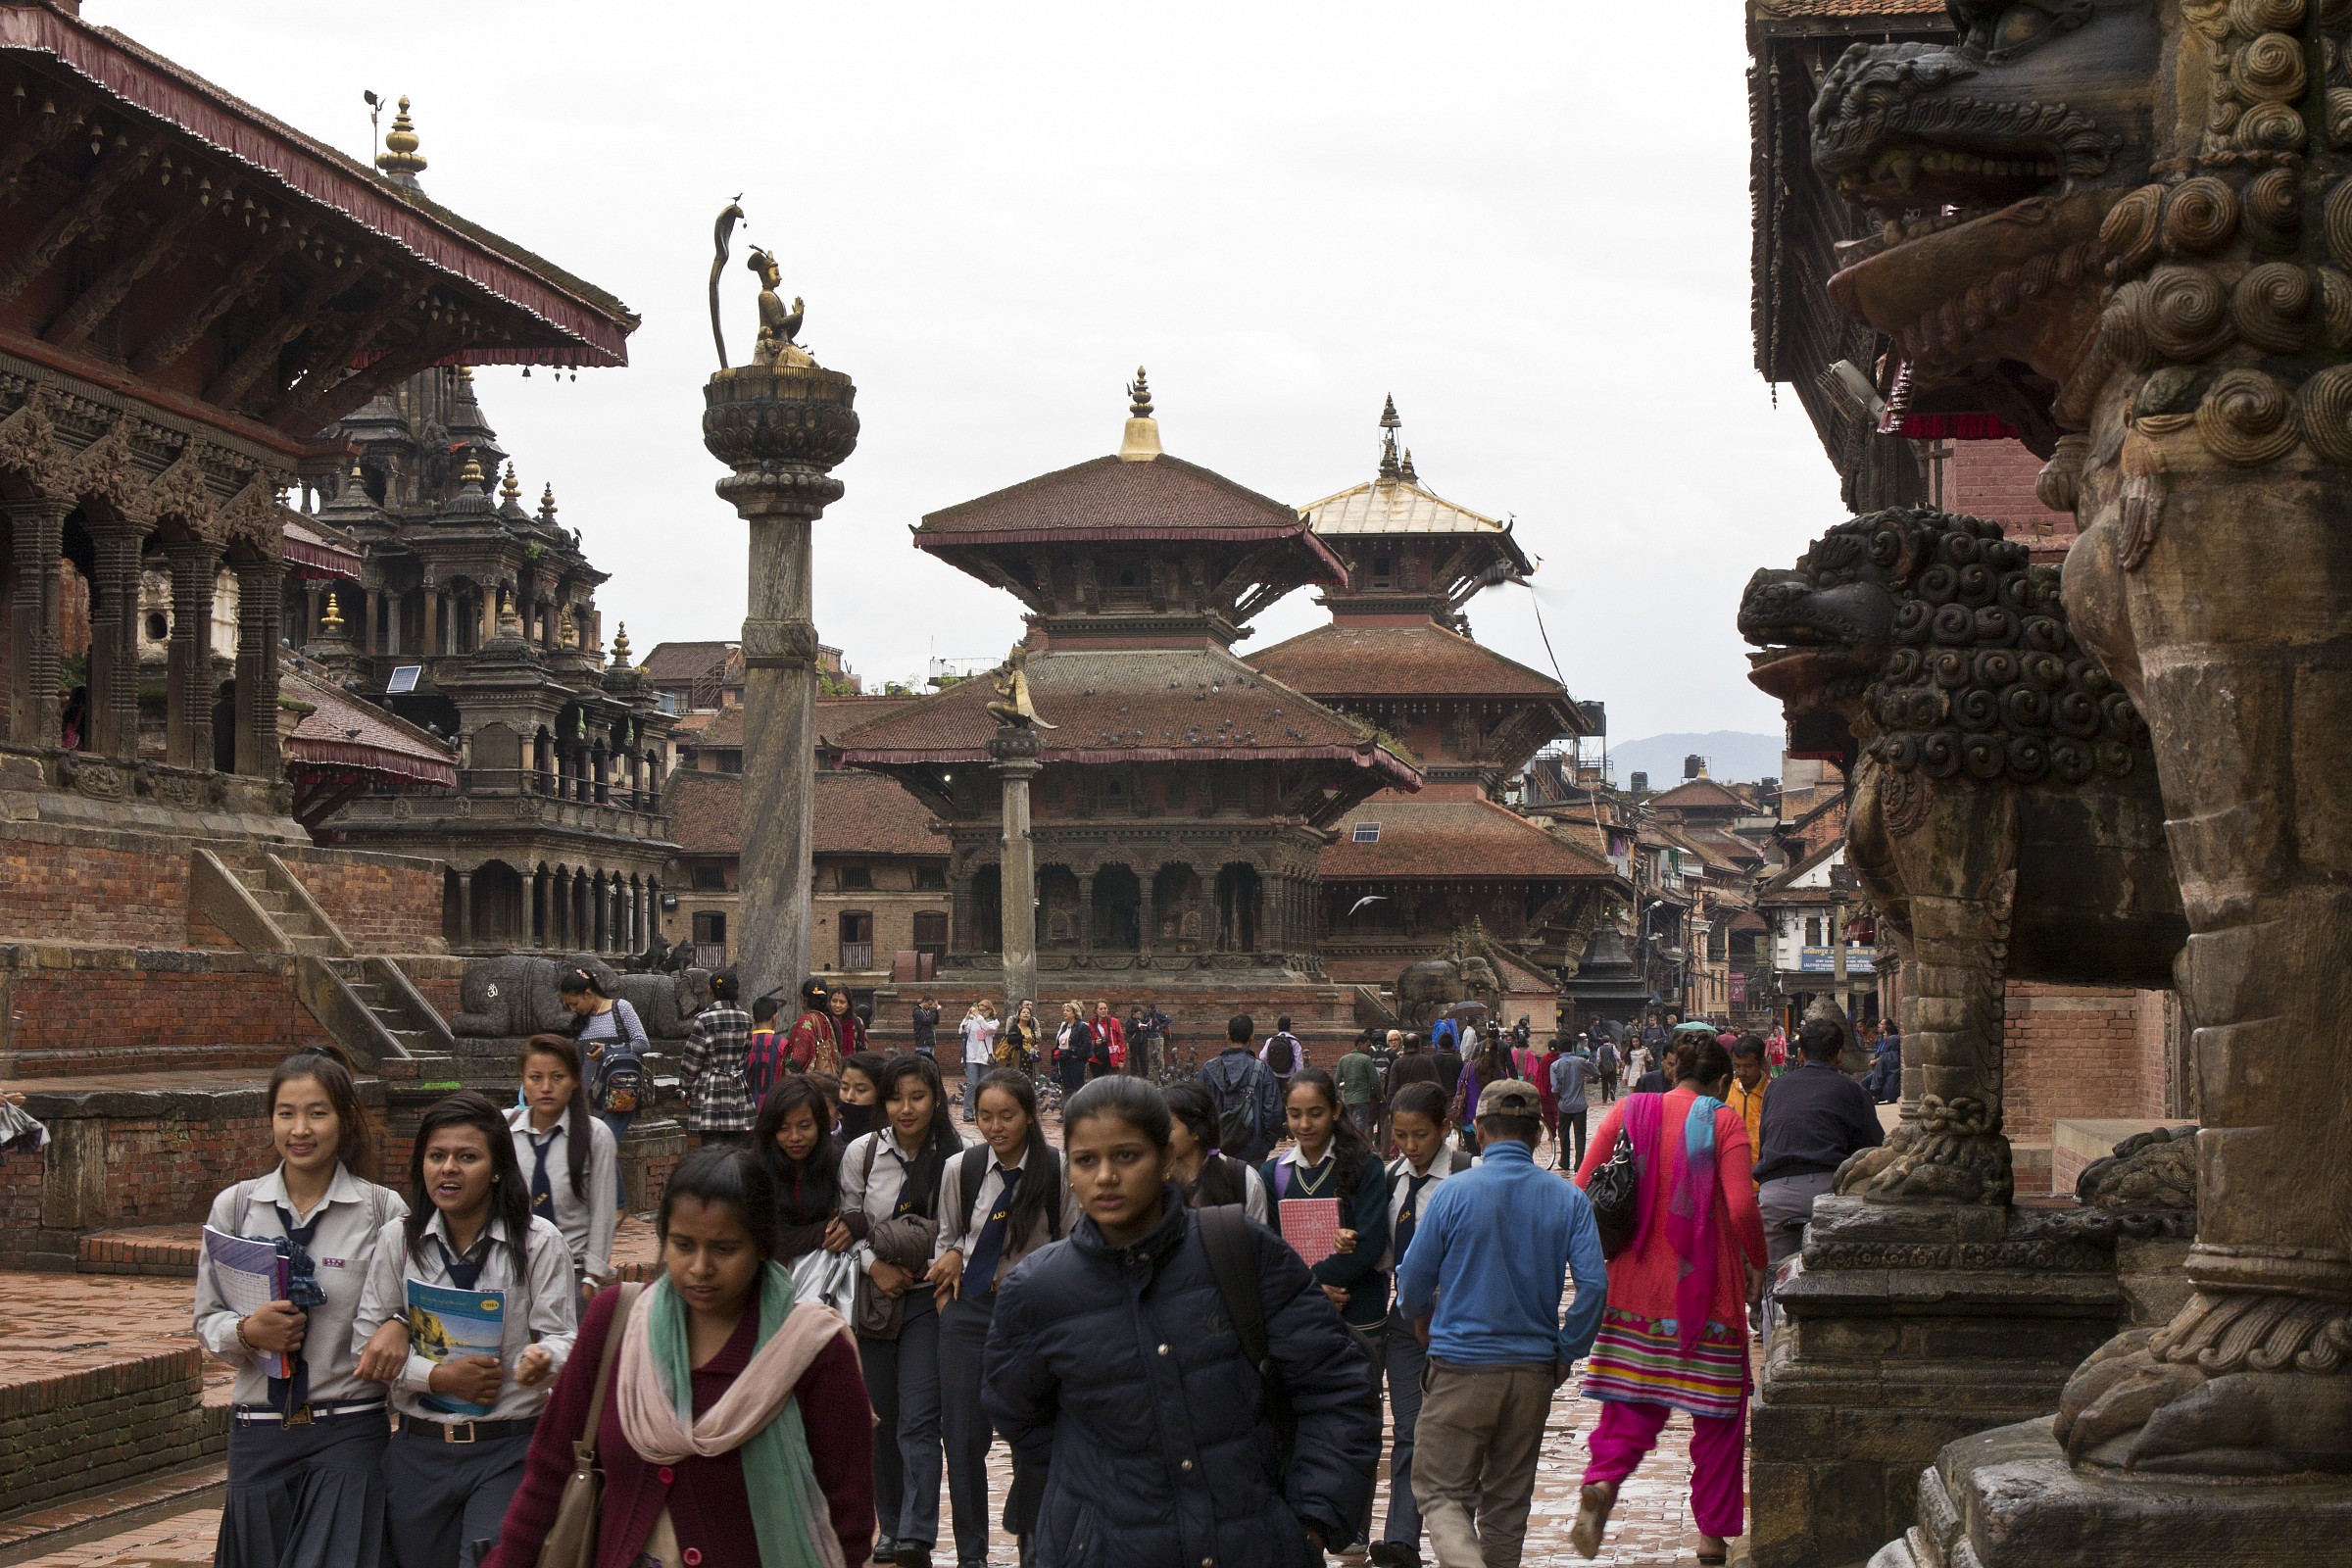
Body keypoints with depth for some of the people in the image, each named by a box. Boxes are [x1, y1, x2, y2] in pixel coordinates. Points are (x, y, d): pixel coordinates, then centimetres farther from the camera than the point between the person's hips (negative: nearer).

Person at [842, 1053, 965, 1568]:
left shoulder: (954, 1158, -8)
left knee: (919, 1420, -12)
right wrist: (875, 1266, -9)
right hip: (873, 1296, 3)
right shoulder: (862, 1153, -1)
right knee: (881, 1418, 11)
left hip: (927, 1298, -3)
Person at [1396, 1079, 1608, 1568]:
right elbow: (1594, 1284, -8)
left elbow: (1414, 1278, -3)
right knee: (1508, 1499, 16)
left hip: (1461, 1367, -3)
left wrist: (1420, 1317, 20)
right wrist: (1566, 1352, 6)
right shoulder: (1567, 1199, -1)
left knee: (1440, 1490, 3)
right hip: (1534, 1371, 3)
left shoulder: (1453, 1192, -9)